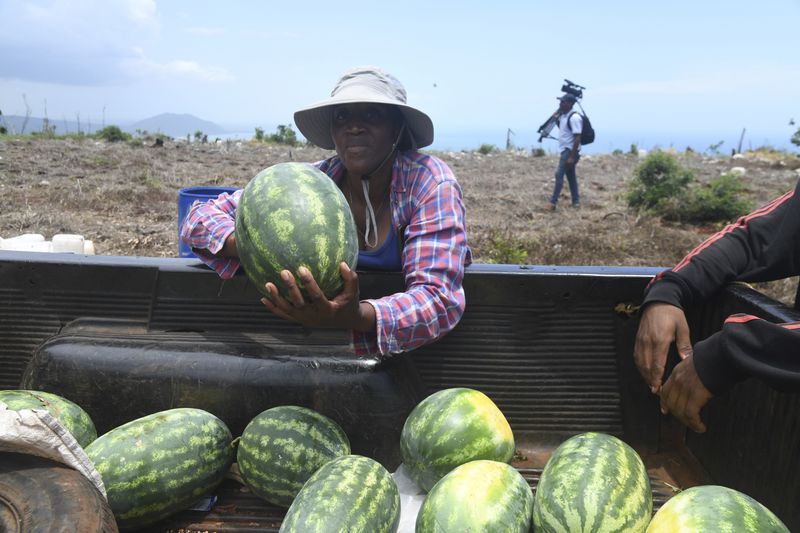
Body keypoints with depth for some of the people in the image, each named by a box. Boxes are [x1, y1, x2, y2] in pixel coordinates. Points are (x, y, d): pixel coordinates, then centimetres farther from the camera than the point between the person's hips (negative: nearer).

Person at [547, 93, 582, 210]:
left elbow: (577, 138, -22)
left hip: (570, 151, -10)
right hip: (565, 150, 10)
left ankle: (553, 202, -13)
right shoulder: (563, 116, 10)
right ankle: (576, 201, 18)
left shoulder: (574, 118, -18)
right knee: (571, 176, 12)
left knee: (559, 174, -13)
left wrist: (572, 156, -25)